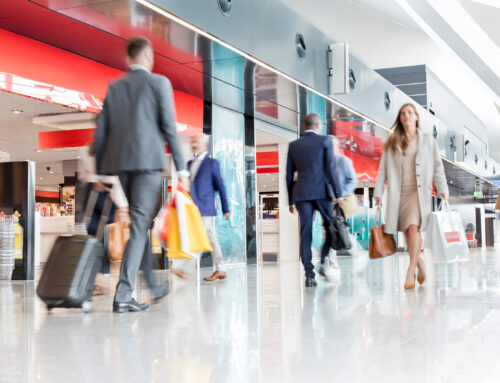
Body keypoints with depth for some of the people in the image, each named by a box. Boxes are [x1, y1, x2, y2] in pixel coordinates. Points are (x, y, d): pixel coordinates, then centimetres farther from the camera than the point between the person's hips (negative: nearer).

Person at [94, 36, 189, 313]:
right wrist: (181, 167, -4)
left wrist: (100, 170, 17)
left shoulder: (114, 88, 14)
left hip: (121, 163, 6)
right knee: (140, 225, -6)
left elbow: (101, 131, 12)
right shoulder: (158, 83, 0)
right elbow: (169, 127, -6)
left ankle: (153, 286, 25)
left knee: (140, 224, 16)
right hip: (148, 161, -5)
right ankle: (123, 293, -13)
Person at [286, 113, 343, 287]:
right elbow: (331, 169, -4)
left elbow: (289, 174, 11)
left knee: (305, 234, 1)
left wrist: (290, 200, 15)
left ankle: (309, 274, -4)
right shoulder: (325, 141, 3)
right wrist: (338, 194, -3)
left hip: (301, 194, 2)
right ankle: (324, 262, -1)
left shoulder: (293, 145, 12)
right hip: (322, 192, -2)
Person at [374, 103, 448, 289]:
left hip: (419, 191, -2)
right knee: (407, 232, 5)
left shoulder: (427, 140, 10)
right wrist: (378, 192, 1)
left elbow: (437, 167, 10)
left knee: (414, 227, -19)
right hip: (399, 193, 2)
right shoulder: (392, 143, 11)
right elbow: (383, 169, 8)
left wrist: (442, 189, 1)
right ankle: (419, 262, 29)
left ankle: (410, 272, -16)